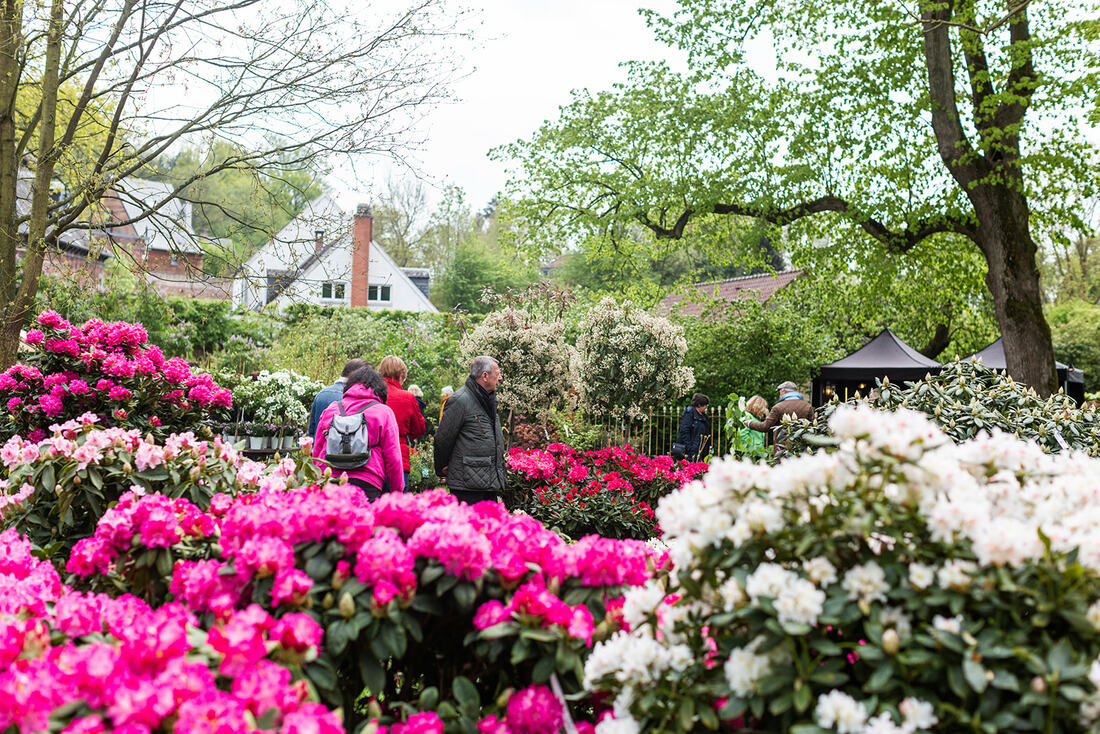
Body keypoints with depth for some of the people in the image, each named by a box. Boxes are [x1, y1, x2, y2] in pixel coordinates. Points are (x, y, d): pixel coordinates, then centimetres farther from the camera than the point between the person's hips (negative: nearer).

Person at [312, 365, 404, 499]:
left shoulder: (330, 409, 16)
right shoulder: (384, 412, 6)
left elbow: (316, 452, 20)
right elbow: (393, 459, 2)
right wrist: (397, 493, 10)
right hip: (366, 486, -3)